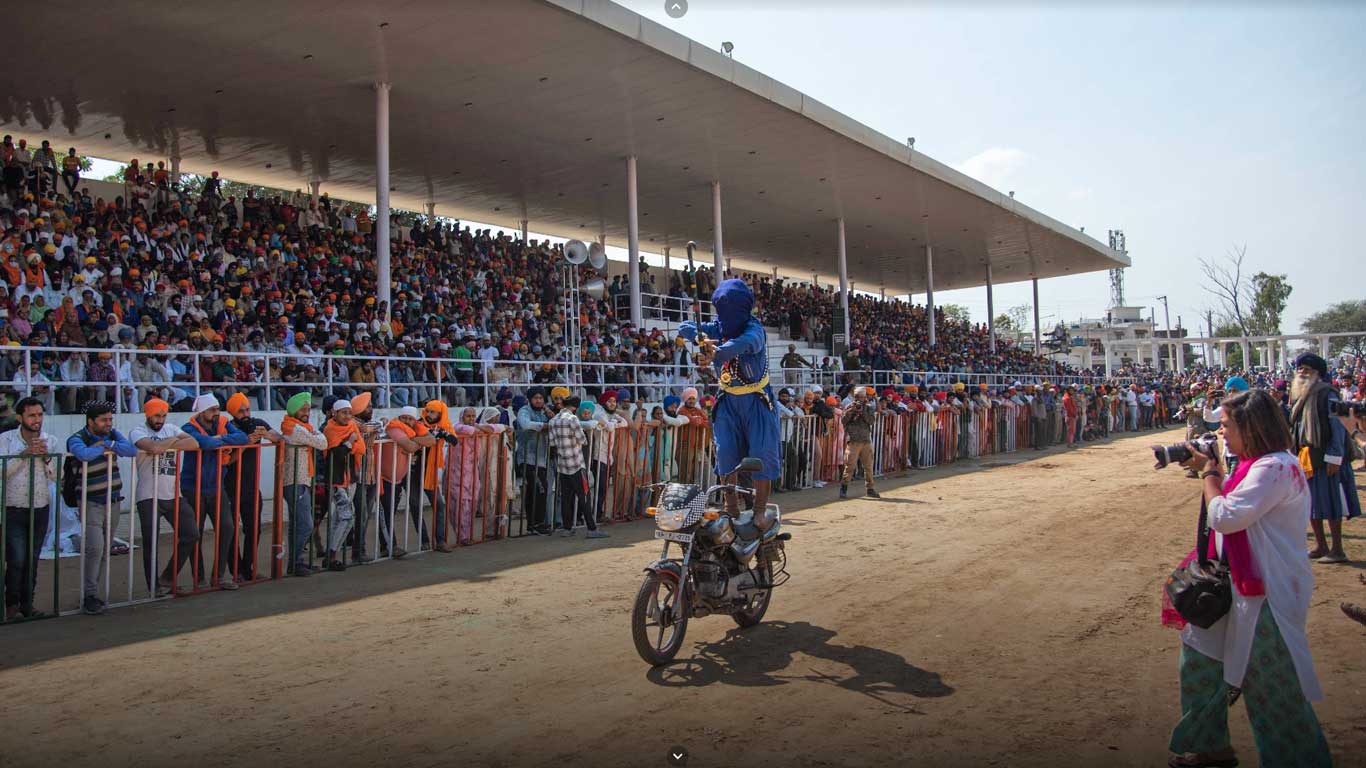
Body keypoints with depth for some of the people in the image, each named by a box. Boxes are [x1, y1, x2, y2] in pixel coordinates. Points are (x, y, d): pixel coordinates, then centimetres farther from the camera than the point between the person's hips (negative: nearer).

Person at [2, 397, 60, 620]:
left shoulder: (51, 441, 5)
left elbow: (57, 476, 1)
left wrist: (46, 457, -14)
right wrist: (25, 454, -20)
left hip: (40, 509, 3)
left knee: (32, 560, 8)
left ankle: (27, 604, 17)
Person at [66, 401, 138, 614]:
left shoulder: (113, 435, 6)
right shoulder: (77, 439, -8)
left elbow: (132, 450, -11)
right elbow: (83, 454, -32)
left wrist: (109, 444, -20)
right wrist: (104, 449, -15)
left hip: (113, 501, 5)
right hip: (91, 503, -5)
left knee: (104, 551, 9)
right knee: (95, 548, -14)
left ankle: (91, 592, 20)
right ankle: (89, 596, -4)